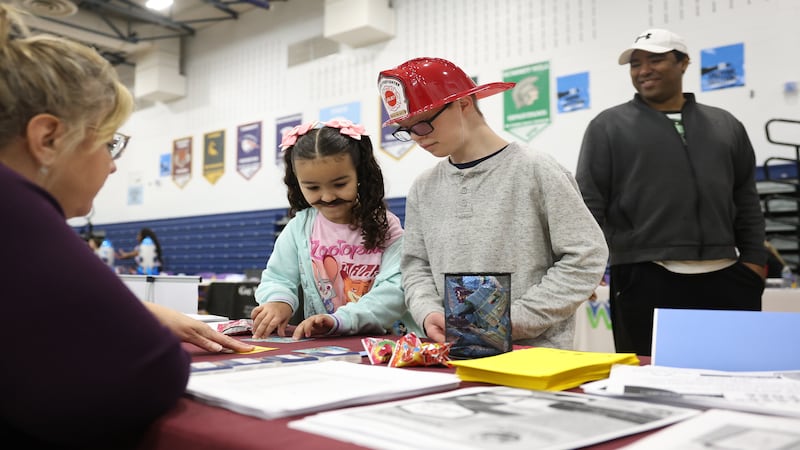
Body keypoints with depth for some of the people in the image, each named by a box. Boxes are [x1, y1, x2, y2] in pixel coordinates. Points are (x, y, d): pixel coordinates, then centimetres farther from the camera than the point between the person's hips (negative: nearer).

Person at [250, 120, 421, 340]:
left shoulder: (384, 226, -2)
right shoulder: (299, 227, 5)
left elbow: (395, 288, -12)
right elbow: (276, 279, 7)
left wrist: (339, 319, -26)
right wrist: (278, 301, -18)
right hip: (319, 342, 2)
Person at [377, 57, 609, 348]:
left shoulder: (534, 171, -4)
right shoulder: (424, 188, 10)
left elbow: (585, 257, -6)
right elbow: (416, 266, 13)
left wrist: (510, 320, -11)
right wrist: (428, 312, -8)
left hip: (535, 351, -5)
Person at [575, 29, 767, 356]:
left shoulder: (726, 125, 15)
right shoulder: (608, 127, 3)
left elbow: (747, 202, 16)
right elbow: (589, 204, -1)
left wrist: (754, 260, 8)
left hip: (725, 278, 4)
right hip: (645, 279, -3)